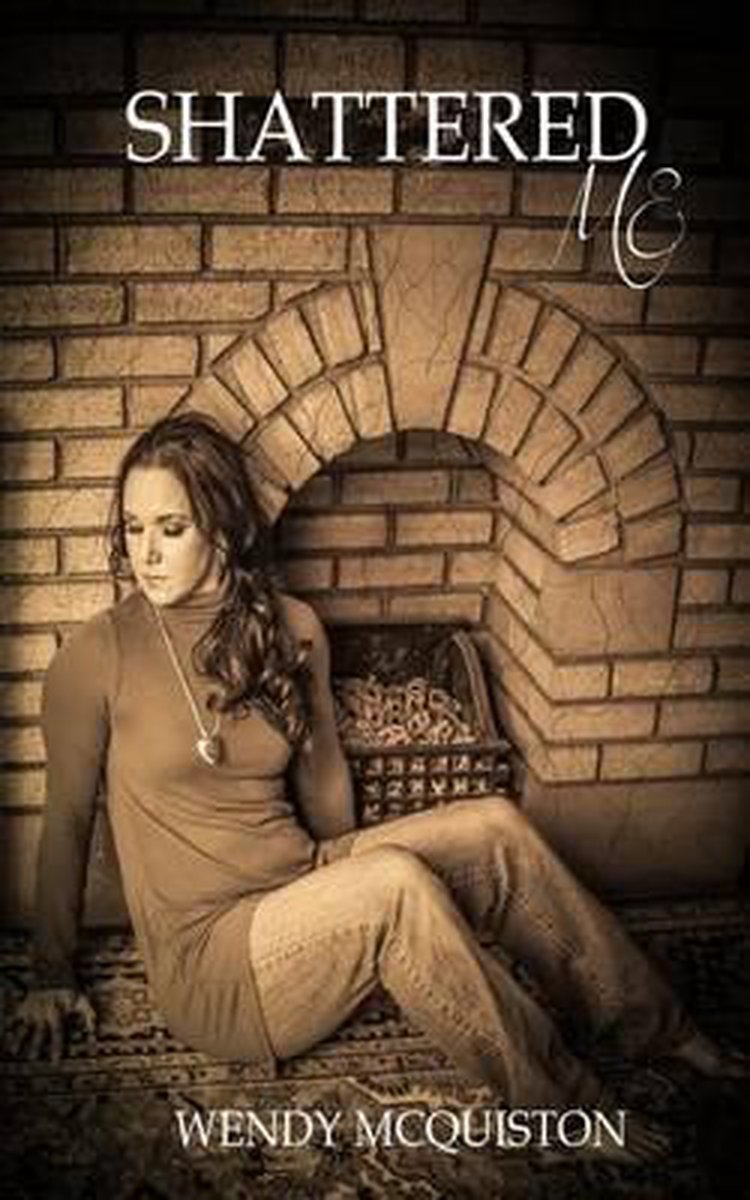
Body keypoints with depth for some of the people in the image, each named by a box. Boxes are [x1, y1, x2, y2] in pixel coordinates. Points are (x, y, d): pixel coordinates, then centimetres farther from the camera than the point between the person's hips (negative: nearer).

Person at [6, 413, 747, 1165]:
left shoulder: (290, 628, 1)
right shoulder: (97, 657, -12)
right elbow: (67, 819, -2)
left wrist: (342, 884, 22)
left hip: (308, 887, 5)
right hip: (207, 965, -5)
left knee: (494, 829, -13)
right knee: (397, 884, -31)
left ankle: (655, 1027, 1)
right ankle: (569, 1109, -16)